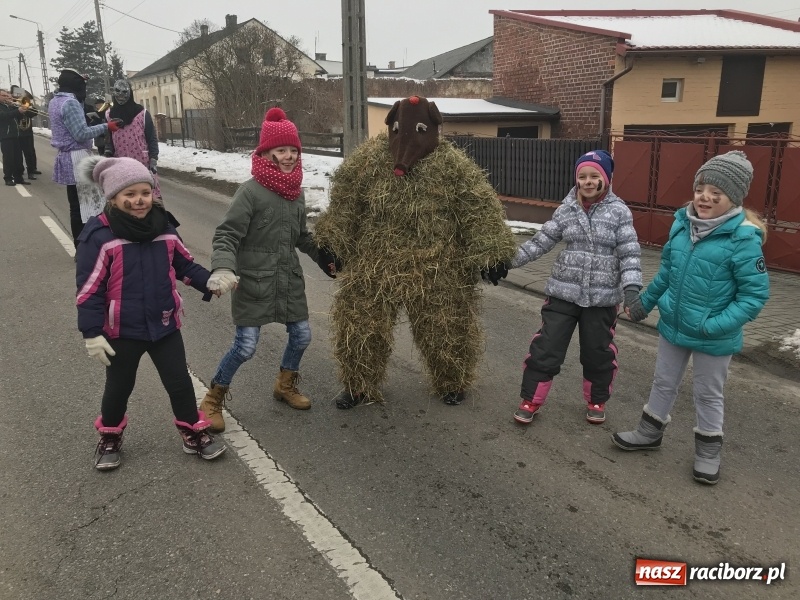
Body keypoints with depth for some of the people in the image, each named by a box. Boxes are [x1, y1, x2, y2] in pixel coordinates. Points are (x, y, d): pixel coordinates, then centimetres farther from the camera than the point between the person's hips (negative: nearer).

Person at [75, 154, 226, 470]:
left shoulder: (163, 226, -4)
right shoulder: (99, 236, -18)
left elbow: (184, 265, 7)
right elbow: (90, 290, -15)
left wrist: (209, 281, -9)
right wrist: (92, 333, -16)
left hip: (164, 325, 3)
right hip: (122, 331, -3)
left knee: (180, 382, 10)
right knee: (119, 387, 17)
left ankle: (194, 434, 29)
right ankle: (110, 438, 41)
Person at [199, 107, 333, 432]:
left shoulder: (297, 192, 7)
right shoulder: (250, 191, -15)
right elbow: (226, 235, -18)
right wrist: (222, 268, -34)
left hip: (290, 280, 7)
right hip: (253, 283, -7)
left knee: (301, 336, 12)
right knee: (245, 346, -5)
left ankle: (285, 385, 40)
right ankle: (213, 400, 18)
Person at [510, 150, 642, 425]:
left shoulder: (619, 212, -6)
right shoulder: (566, 209, 1)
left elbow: (630, 253, -9)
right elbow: (541, 241, 4)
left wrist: (631, 287, -22)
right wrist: (509, 259, -4)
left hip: (602, 297, -1)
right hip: (564, 292, 1)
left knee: (598, 353, 14)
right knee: (545, 347, 2)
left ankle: (596, 402, 37)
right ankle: (531, 401, 20)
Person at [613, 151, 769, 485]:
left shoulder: (743, 239, -22)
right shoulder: (683, 223, -6)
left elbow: (755, 294, -19)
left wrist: (716, 325, -26)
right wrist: (645, 302, 15)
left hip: (713, 338, -5)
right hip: (673, 325, 5)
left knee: (708, 394, 15)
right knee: (664, 382, 21)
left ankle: (708, 451, 35)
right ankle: (650, 433, 41)